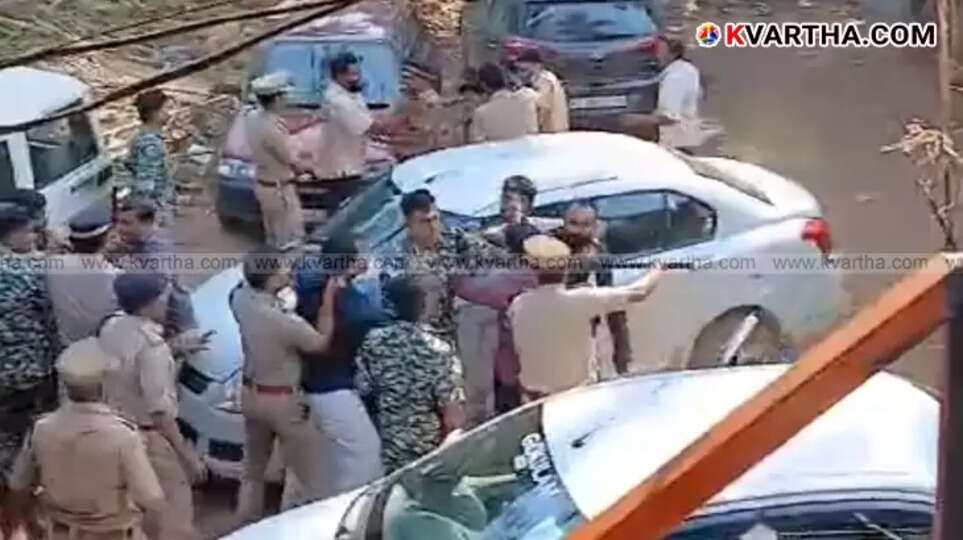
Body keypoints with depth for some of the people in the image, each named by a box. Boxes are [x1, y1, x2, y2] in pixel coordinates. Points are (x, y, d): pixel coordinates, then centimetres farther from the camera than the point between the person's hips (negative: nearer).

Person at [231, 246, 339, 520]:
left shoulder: (241, 299, -11)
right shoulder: (285, 322, -30)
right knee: (311, 480, 5)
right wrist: (328, 297, -15)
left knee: (252, 472, 23)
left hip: (251, 394, 8)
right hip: (283, 401, -8)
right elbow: (321, 342, -15)